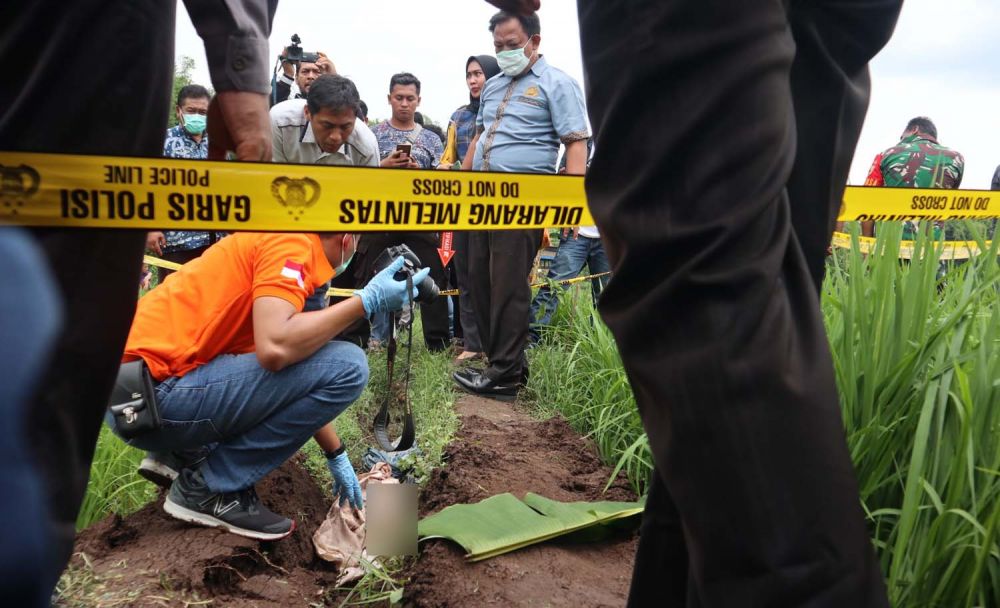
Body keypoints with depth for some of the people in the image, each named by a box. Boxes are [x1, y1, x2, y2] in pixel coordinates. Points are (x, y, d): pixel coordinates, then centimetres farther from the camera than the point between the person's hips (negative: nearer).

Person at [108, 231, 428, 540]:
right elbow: (274, 348, -27)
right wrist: (366, 300, -14)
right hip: (152, 396, -10)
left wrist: (337, 456, 28)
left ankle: (182, 455, 16)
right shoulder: (293, 242, -9)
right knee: (347, 367, -15)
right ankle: (208, 487, -4)